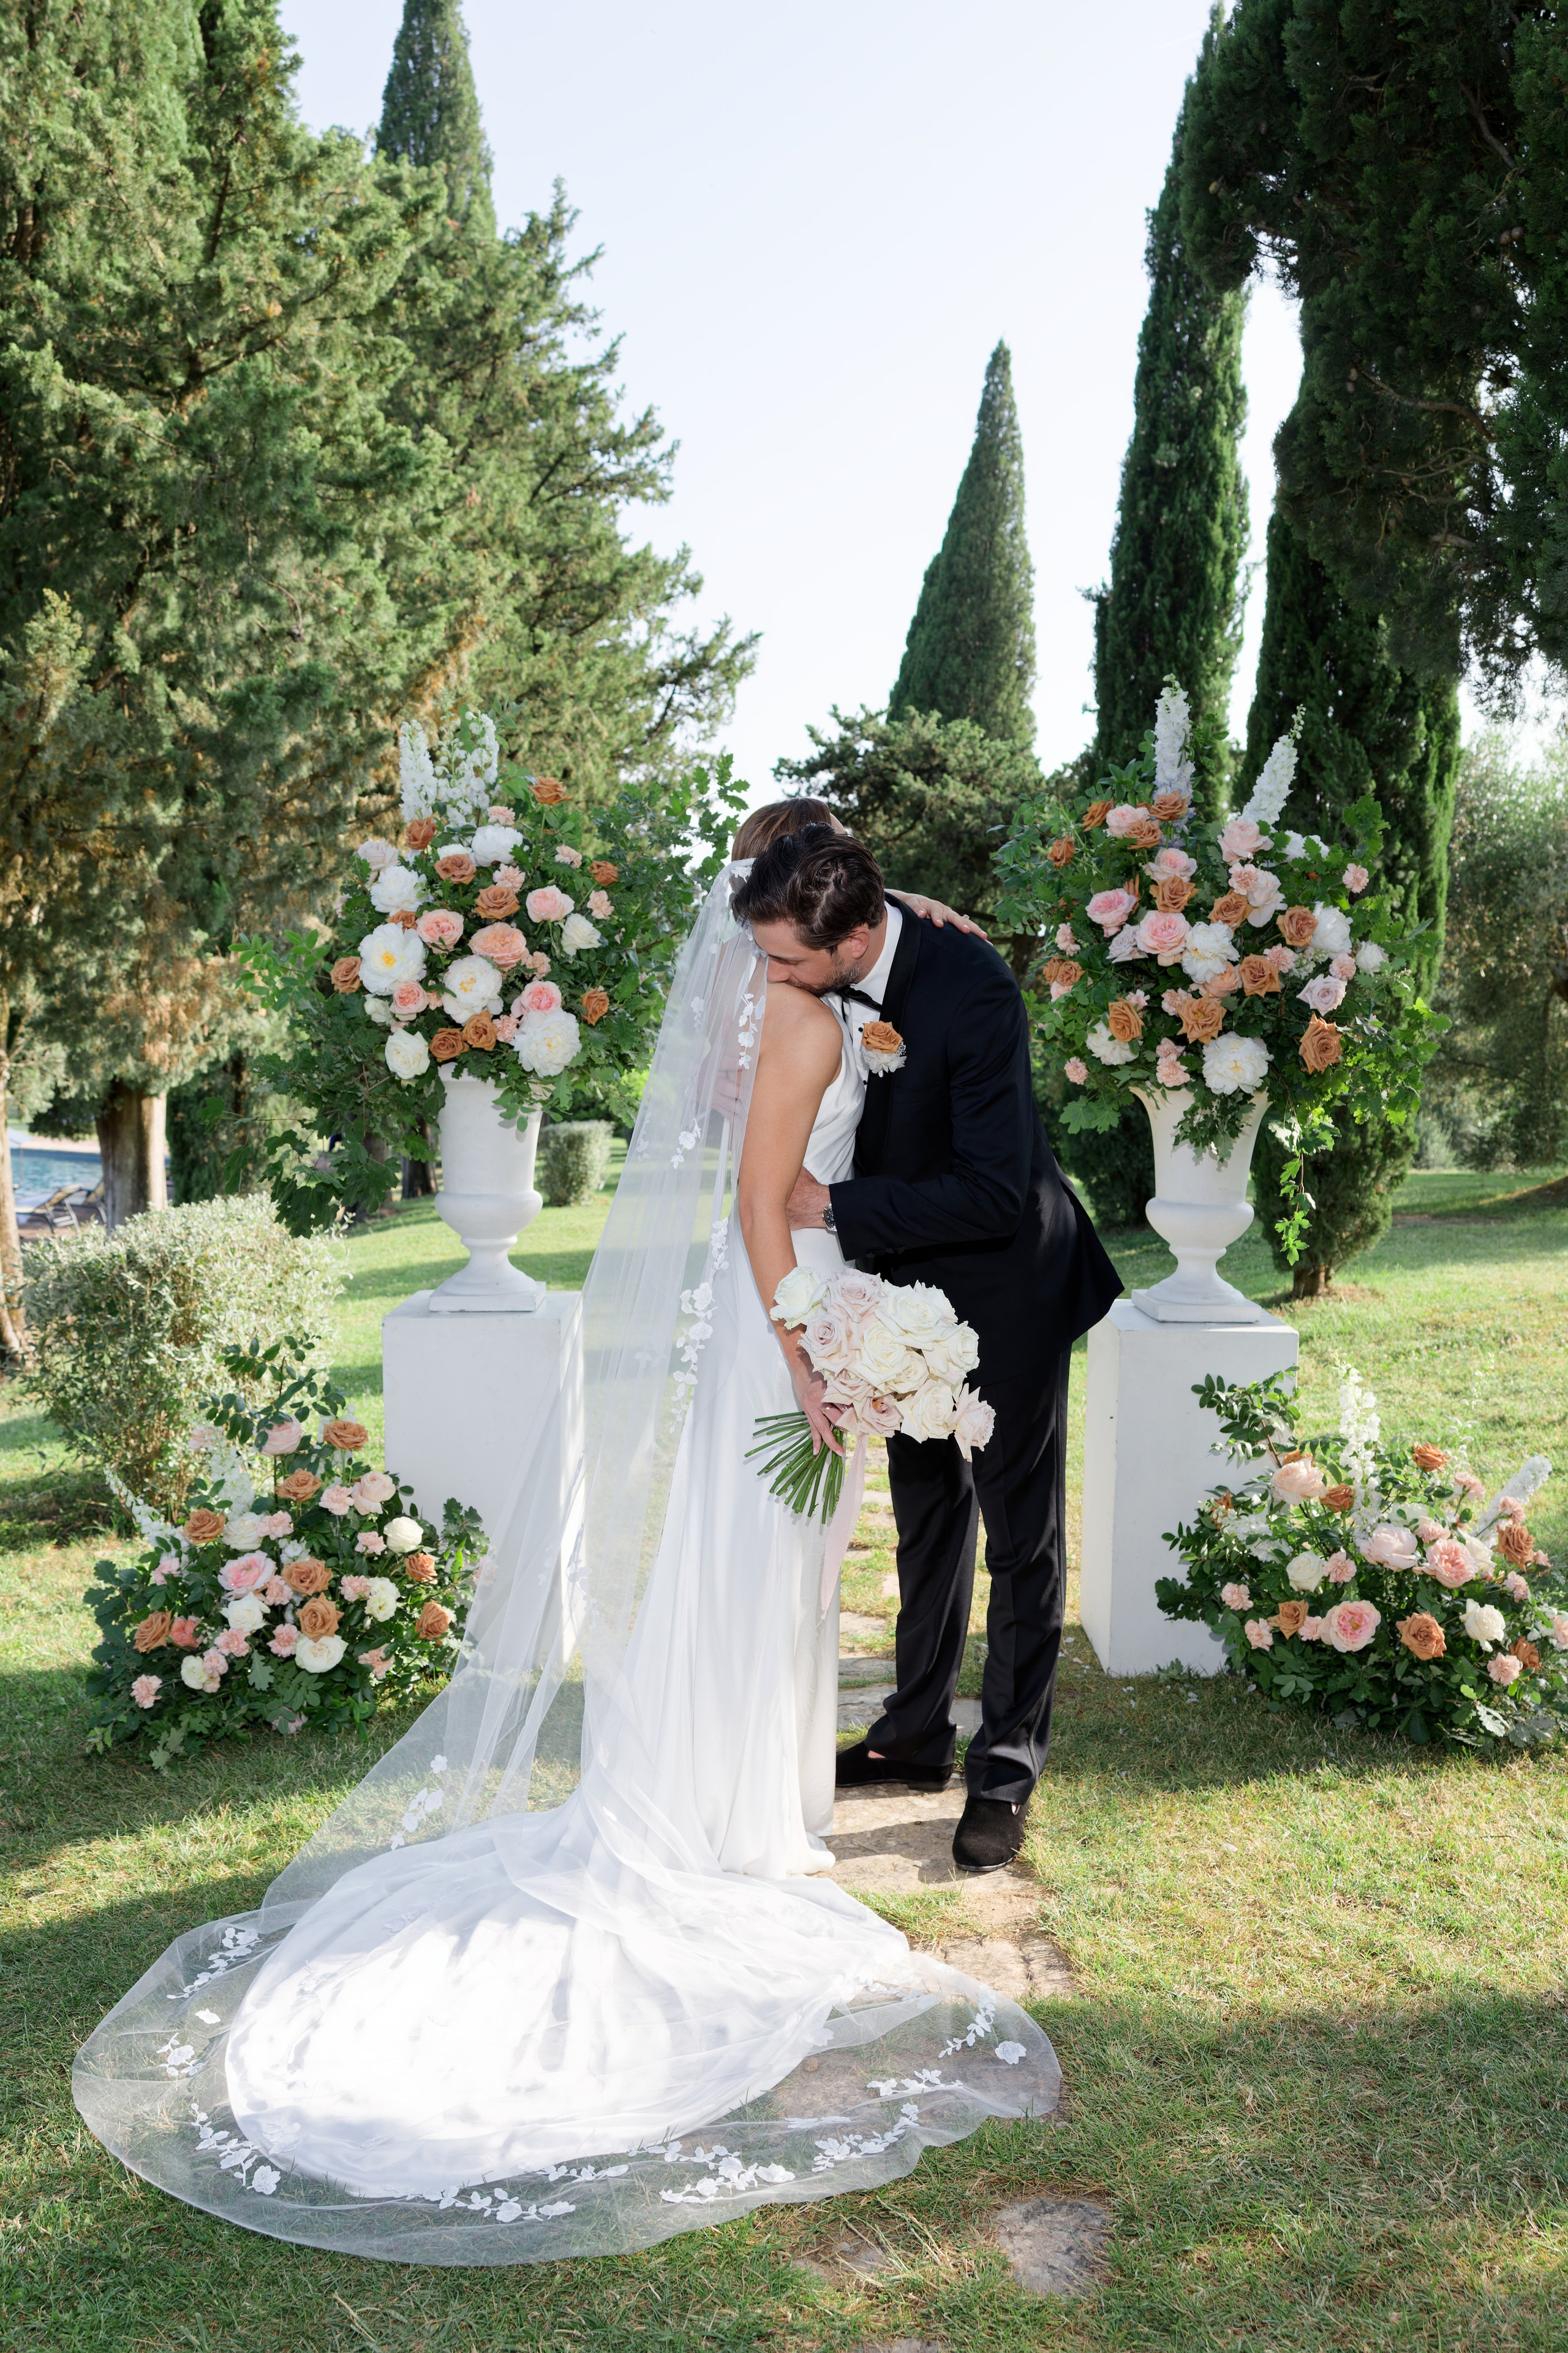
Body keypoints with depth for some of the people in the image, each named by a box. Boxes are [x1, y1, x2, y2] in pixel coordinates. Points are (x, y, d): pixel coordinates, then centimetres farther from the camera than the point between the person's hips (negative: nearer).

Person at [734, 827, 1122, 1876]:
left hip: (1004, 1279, -7)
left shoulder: (973, 990, -33)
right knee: (926, 1503, 18)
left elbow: (996, 1192, -33)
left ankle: (1009, 1764, 16)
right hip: (909, 1276, 7)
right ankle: (919, 1731, 32)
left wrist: (835, 1207, -30)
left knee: (1021, 1527, 4)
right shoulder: (815, 982, -13)